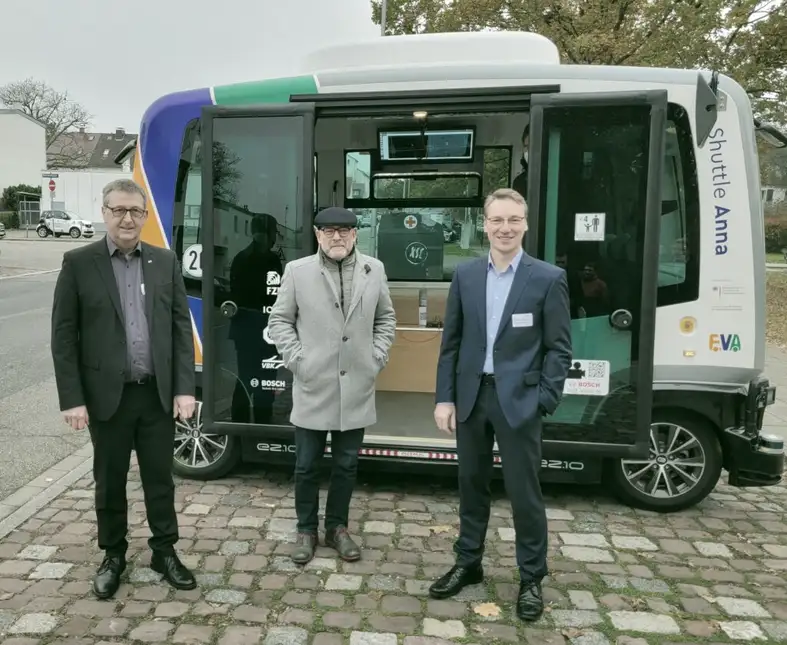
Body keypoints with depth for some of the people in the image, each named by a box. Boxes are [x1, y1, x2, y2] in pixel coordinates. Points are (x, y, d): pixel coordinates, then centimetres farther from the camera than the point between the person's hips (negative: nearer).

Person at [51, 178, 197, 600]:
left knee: (160, 478, 12)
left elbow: (181, 327, 3)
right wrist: (72, 398, -9)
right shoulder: (79, 263, -3)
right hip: (106, 396, -1)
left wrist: (184, 388, -3)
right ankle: (113, 556, 32)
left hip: (158, 394, 2)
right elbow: (63, 335, -4)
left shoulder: (166, 262, 4)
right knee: (109, 481, 13)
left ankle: (165, 552, 29)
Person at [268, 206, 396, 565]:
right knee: (307, 466, 9)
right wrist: (295, 359, -5)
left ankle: (337, 528, 31)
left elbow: (386, 318, 13)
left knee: (346, 464, 13)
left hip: (356, 388, 2)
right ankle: (306, 530, 28)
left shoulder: (374, 270, 4)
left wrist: (377, 357, 3)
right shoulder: (297, 271, -2)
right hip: (312, 387, -1)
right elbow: (279, 320, 4)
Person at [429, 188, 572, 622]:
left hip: (519, 400, -3)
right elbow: (451, 341, 6)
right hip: (471, 396, 4)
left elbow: (558, 349, -4)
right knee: (471, 485, 16)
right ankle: (468, 564, 35)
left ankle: (531, 578, 26)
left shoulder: (548, 279, -4)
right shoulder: (465, 275, 5)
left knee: (525, 493, 7)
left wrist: (543, 403, -10)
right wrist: (445, 397, 1)